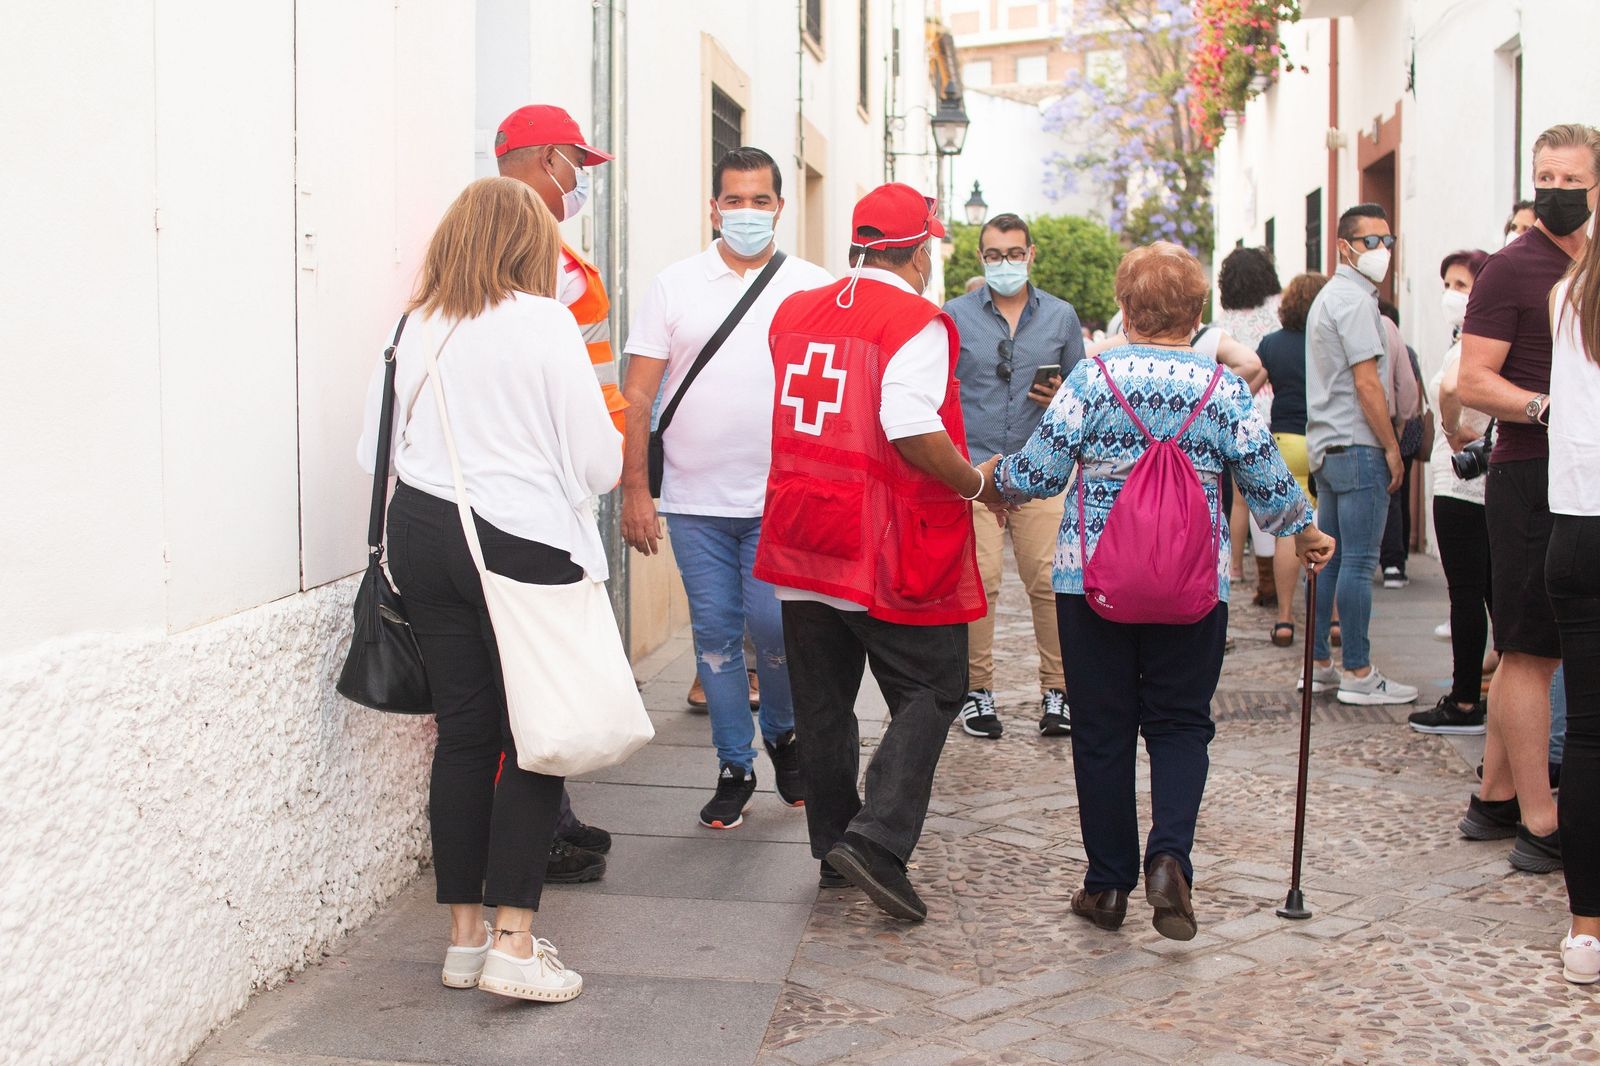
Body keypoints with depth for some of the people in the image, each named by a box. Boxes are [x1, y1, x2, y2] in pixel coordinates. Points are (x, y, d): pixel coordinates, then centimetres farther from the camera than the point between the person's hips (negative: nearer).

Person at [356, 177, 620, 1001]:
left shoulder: (414, 328, 5)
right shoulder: (544, 322, -7)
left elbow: (376, 449, 9)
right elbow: (597, 461, -8)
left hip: (422, 535, 5)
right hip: (522, 541, -5)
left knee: (463, 733, 11)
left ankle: (465, 935, 19)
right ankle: (513, 941, 1)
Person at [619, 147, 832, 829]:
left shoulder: (813, 287, 5)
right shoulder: (673, 286, 6)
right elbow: (637, 395, 4)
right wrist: (635, 490, -3)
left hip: (782, 500, -1)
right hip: (694, 501, 1)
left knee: (773, 626, -7)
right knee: (714, 635, 6)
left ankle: (783, 734, 22)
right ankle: (734, 768, 20)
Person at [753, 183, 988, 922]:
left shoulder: (794, 313, 10)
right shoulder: (917, 325, -12)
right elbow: (913, 430, -22)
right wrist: (974, 482, -9)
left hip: (803, 536, 7)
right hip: (890, 552, -6)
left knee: (823, 699, 14)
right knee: (930, 693, 4)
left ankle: (833, 846, 22)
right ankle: (876, 840, -10)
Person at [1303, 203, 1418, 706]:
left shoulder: (1328, 297, 19)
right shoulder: (1354, 300, -13)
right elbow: (1367, 384, -18)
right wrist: (1392, 448, -11)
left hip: (1326, 447, 10)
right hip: (1357, 445, -10)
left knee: (1329, 558, 12)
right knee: (1359, 562, -7)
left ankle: (1317, 664, 16)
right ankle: (1358, 674, -4)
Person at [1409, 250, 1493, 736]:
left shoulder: (1471, 340, -16)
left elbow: (1449, 387, -36)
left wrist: (1453, 431, -21)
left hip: (1462, 484, -9)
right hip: (1490, 481, 9)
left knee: (1466, 593, -4)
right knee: (1494, 590, 12)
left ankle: (1464, 704, 1)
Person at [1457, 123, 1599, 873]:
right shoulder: (1512, 269, -7)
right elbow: (1473, 383, -13)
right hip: (1530, 479, -8)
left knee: (1525, 649, 13)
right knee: (1531, 650, -5)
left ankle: (1495, 797, 23)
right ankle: (1540, 824, -1)